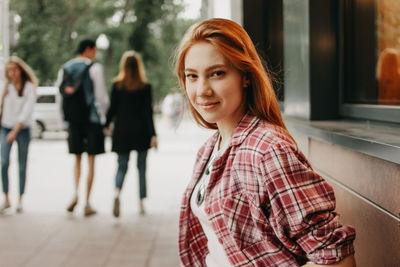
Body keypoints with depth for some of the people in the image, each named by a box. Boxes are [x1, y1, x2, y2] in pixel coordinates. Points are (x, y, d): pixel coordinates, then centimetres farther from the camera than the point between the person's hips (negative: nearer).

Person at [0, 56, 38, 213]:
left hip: (22, 129, -2)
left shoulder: (29, 87, -5)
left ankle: (20, 200, 13)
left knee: (22, 166, 3)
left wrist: (15, 131, -21)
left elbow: (27, 111, -14)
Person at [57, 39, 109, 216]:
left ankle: (76, 193, -4)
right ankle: (87, 203, 4)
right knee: (91, 160, 3)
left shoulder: (65, 68, 8)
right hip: (92, 117, -4)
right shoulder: (94, 68, -7)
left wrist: (66, 119, 16)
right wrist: (104, 116, 6)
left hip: (73, 119, 4)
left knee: (77, 158, 17)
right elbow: (101, 96, -9)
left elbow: (60, 96, 9)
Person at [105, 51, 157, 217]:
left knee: (121, 166, 6)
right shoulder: (145, 87, -4)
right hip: (141, 132, 0)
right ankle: (141, 203, 14)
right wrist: (153, 135, -7)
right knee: (141, 167, 11)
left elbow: (112, 109, -1)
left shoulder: (117, 85, -2)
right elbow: (148, 111, -7)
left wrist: (105, 125, 13)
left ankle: (117, 192, -23)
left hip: (122, 131, 1)